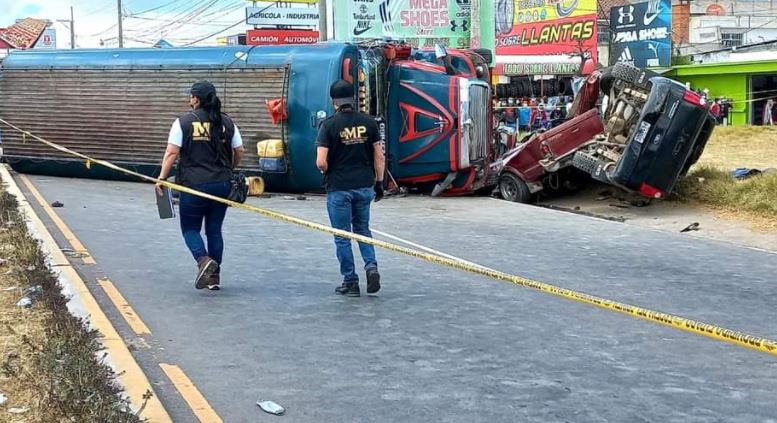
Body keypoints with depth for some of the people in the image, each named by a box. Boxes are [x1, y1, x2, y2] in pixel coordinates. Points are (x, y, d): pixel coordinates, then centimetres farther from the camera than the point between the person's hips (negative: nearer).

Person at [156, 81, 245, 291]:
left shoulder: (183, 122, -5)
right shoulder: (227, 123, 5)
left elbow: (171, 153, -10)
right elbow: (239, 152, 9)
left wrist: (162, 178, -4)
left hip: (194, 185, -4)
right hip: (222, 184, 4)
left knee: (190, 228, 9)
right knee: (214, 229, 13)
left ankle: (204, 260, -17)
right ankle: (214, 276, 14)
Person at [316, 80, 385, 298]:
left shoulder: (329, 125, -10)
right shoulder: (368, 122, 0)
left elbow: (321, 162, -15)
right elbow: (379, 157, 2)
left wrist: (329, 173, 7)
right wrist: (379, 183, 11)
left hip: (339, 188, -3)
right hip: (364, 186, 4)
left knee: (342, 236, 8)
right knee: (362, 229, 21)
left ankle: (350, 282, 11)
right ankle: (371, 266, 0)